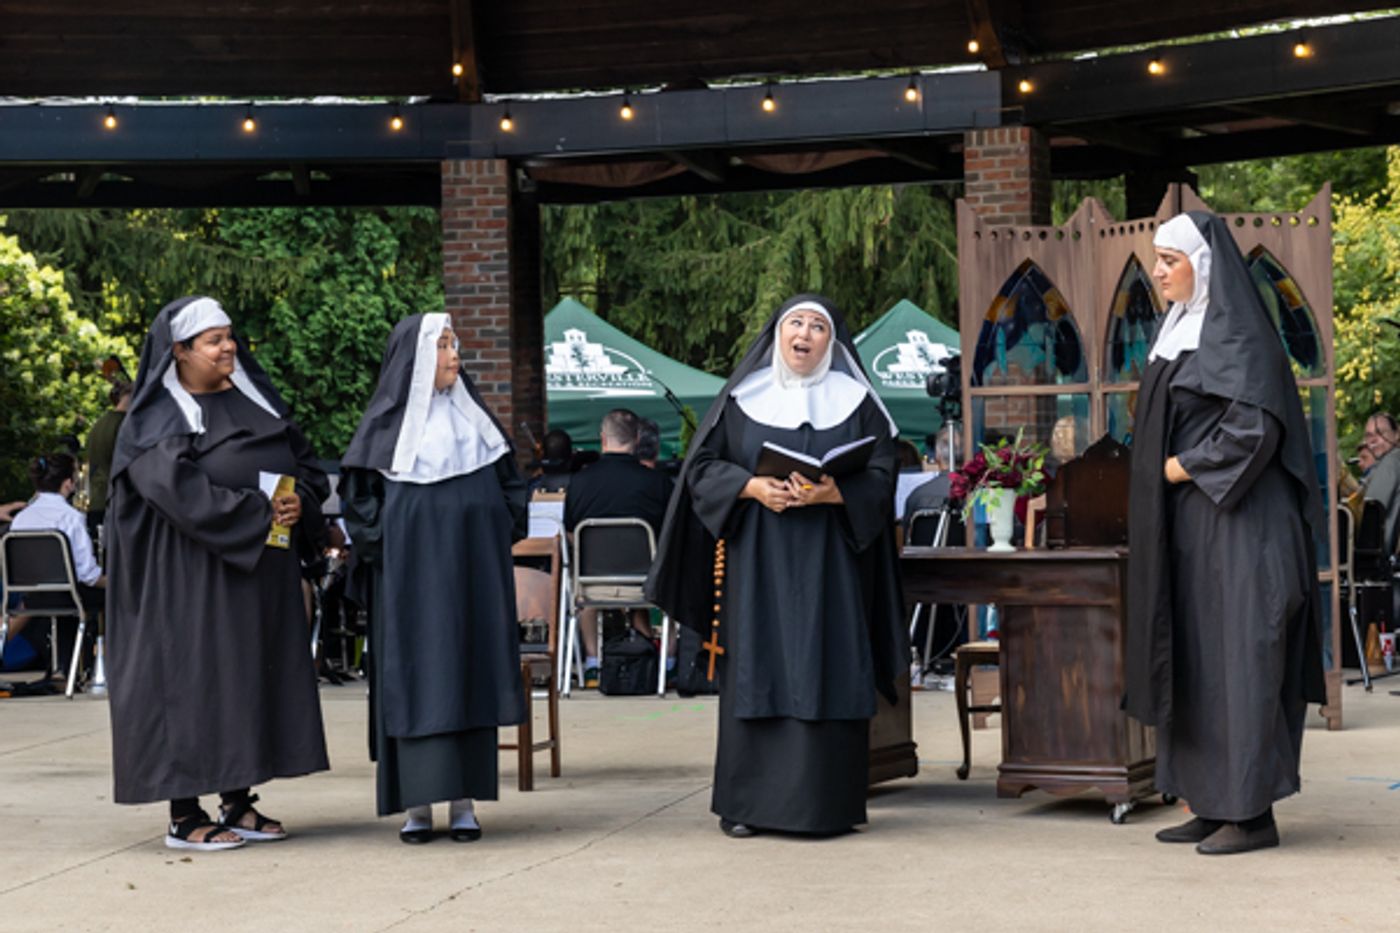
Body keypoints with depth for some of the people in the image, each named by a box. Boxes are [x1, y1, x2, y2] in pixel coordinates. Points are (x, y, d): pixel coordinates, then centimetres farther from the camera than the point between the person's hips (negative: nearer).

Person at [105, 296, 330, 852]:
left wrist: (298, 504, -9)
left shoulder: (255, 399, 12)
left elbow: (305, 463, 12)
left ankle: (238, 803, 16)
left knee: (255, 675, 8)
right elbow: (179, 490, -20)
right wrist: (257, 512, -22)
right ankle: (184, 816, 2)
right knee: (194, 676, -4)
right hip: (193, 573, -7)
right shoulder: (155, 420, -7)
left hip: (261, 569, 7)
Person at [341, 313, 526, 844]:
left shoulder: (473, 416, 12)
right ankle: (417, 803, 0)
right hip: (411, 574, -3)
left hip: (473, 570, 4)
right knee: (414, 676, -3)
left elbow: (508, 482, 17)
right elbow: (358, 491, 1)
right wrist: (379, 546, -8)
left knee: (471, 674, 2)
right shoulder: (387, 422, 0)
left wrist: (502, 537, 6)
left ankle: (464, 801, 6)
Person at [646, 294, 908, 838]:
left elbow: (881, 474, 2)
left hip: (829, 564, 0)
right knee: (756, 669, -2)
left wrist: (834, 493, -17)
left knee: (826, 672, -4)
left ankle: (825, 803, 0)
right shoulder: (743, 396, 8)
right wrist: (753, 487, -13)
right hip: (756, 563, 0)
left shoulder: (856, 401, 8)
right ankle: (745, 802, 3)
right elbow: (702, 466, 4)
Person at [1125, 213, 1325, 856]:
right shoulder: (1182, 332, 16)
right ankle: (1216, 805, 15)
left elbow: (1254, 425, -22)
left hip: (1231, 524, -10)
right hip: (1188, 527, 10)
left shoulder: (1235, 334, -12)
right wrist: (1167, 469, 9)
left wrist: (1183, 467, -15)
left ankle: (1253, 813, -3)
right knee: (1196, 663, 9)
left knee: (1237, 657, -7)